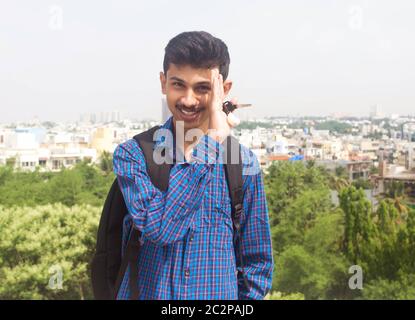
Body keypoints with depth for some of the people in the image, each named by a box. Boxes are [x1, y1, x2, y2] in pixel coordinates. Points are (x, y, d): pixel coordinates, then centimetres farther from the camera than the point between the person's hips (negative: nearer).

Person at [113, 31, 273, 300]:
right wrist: (211, 141, -24)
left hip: (220, 292, 1)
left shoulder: (243, 163, -5)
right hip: (146, 292, -1)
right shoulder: (132, 154, -9)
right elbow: (158, 226, -25)